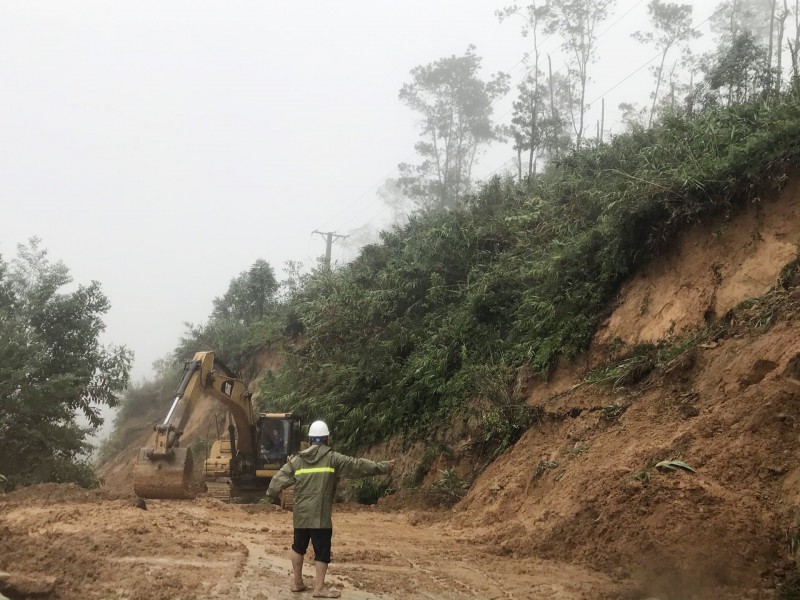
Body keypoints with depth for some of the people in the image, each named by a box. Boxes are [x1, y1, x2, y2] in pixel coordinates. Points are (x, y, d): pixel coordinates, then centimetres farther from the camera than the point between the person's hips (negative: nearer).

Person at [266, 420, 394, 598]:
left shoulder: (297, 459, 7)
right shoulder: (332, 458, -4)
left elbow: (279, 478, 11)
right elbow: (357, 465, -4)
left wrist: (271, 494, 29)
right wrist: (383, 467, 3)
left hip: (301, 514, 5)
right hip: (320, 515, -5)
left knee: (299, 546, 19)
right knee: (322, 550, 2)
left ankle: (297, 582, 26)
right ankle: (319, 588, 2)